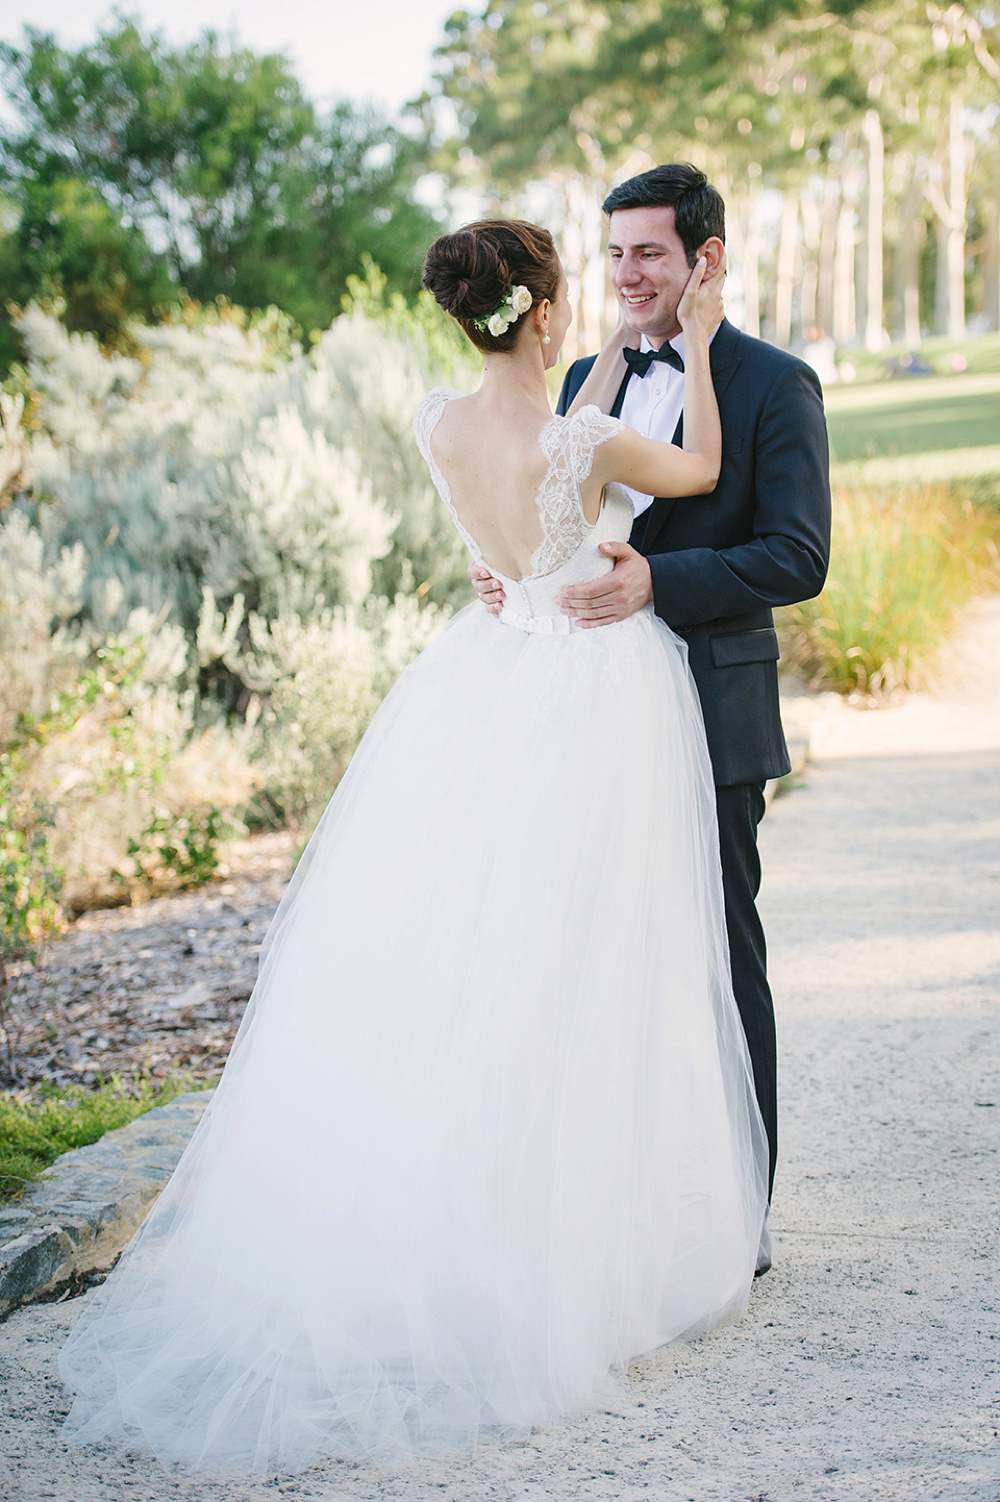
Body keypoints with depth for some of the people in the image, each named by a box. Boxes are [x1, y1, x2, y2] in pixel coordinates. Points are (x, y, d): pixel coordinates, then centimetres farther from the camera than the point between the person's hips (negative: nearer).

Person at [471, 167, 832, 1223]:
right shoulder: (587, 380, 14)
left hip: (710, 713, -6)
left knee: (718, 959, 2)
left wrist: (657, 583, -25)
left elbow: (797, 559, -13)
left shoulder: (773, 384, -5)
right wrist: (503, 572, -4)